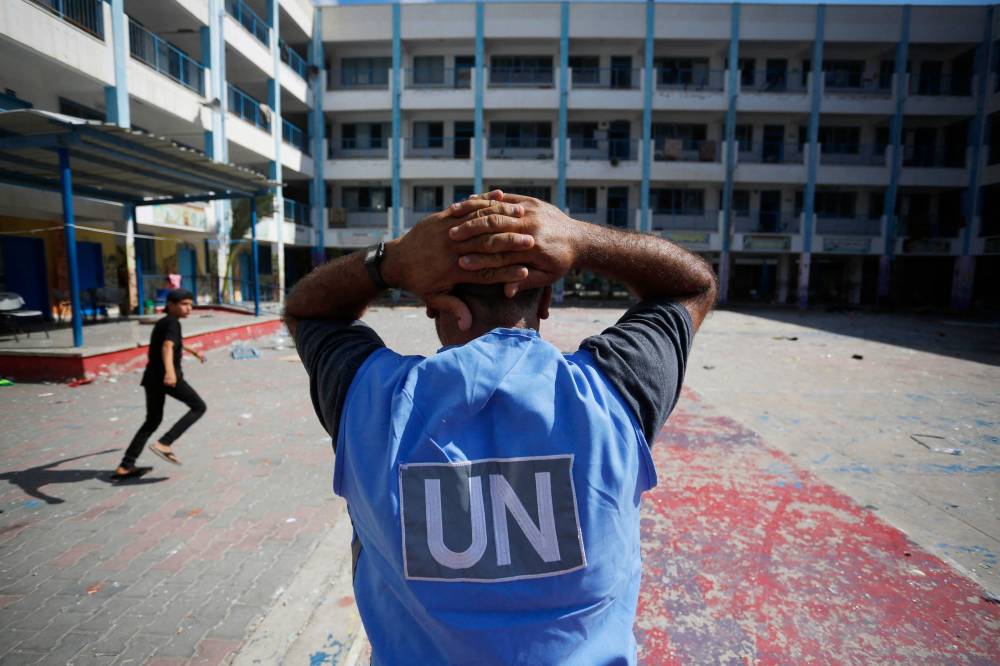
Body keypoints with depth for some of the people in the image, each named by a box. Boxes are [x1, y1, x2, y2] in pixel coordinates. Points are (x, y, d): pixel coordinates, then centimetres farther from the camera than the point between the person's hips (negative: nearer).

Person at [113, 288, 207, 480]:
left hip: (152, 377, 9)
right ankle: (164, 444, -11)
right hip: (167, 376, -9)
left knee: (152, 421, 16)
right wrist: (170, 371, -44)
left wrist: (193, 351, 60)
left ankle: (125, 468, 15)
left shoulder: (162, 322, 21)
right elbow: (167, 347, -27)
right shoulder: (172, 323, -8)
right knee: (199, 407, 2)